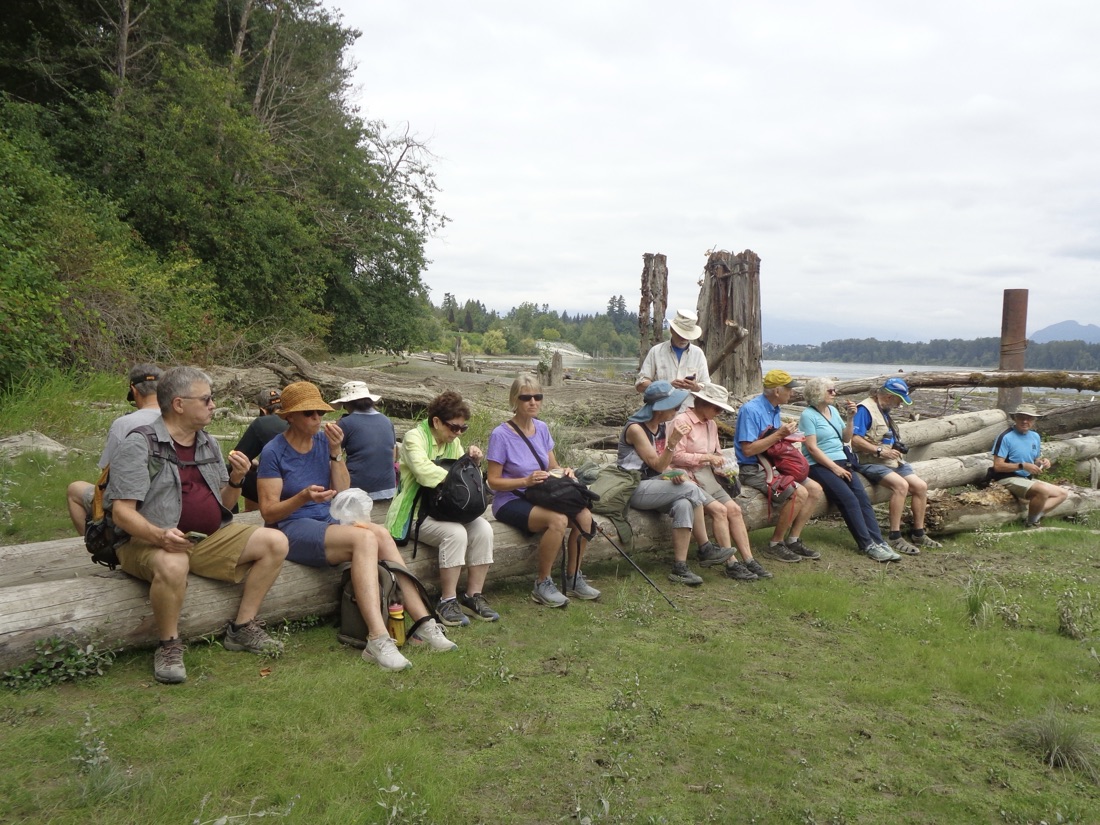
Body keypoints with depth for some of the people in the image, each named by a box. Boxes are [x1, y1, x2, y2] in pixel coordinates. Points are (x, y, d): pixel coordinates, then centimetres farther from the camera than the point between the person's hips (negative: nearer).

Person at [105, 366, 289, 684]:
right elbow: (122, 511, -16)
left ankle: (242, 629, 0)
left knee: (275, 542, -8)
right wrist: (160, 535, -34)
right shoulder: (139, 445, -9)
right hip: (148, 541, -7)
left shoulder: (208, 444, 13)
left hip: (209, 539, 7)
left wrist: (235, 480, -6)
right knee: (172, 566, -41)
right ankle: (169, 647, -15)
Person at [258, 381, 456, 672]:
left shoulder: (323, 440, 8)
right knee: (365, 538, -31)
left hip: (328, 521, 5)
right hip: (295, 530, -5)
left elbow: (343, 493, 4)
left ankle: (423, 623, -26)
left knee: (381, 534, -25)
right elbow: (269, 512, -9)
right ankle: (378, 639, -40)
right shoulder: (274, 452, -6)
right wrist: (304, 496, -26)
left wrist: (335, 452, -7)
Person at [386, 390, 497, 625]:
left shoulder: (453, 441, 13)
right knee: (455, 533, -33)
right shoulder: (415, 437, -11)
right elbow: (424, 471, -29)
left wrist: (473, 462, -2)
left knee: (484, 529, -19)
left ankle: (473, 595, -9)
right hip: (418, 512, -7)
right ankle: (447, 601, -21)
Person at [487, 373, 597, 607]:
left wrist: (564, 472, -8)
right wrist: (526, 481, -25)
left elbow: (552, 467, 15)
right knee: (558, 520, -32)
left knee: (584, 515, -19)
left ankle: (573, 579, 0)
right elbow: (494, 481, -12)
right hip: (510, 502, -6)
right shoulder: (501, 435, -13)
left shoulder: (542, 428, 6)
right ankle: (542, 585, -14)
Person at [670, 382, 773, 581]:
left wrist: (720, 462, 2)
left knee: (734, 509, -10)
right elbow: (676, 456, -18)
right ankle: (731, 564, -17)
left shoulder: (711, 424, 15)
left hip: (707, 477, 8)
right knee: (719, 510, -23)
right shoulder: (682, 421, -12)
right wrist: (706, 457, -17)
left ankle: (749, 560, -8)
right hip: (688, 478, -8)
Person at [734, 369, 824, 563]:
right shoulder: (751, 410, -17)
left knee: (815, 490, 0)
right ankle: (775, 545, -11)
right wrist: (779, 434, -20)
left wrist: (786, 432, 2)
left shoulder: (774, 409, 13)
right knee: (799, 493, -25)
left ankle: (793, 540, 3)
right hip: (753, 470, -10)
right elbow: (748, 450, -23)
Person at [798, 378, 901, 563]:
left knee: (862, 496, -16)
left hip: (841, 461, 7)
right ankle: (867, 545, -21)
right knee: (849, 498, -24)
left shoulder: (833, 410, 17)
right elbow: (812, 448, -13)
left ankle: (878, 542, -19)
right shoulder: (808, 415, -6)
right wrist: (834, 468, -16)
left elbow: (846, 438, 18)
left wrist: (850, 417, 4)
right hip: (820, 466, -7)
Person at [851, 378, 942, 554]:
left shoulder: (885, 410, 17)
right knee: (901, 485, -29)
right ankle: (894, 537, -24)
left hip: (892, 462, 9)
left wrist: (897, 449, 11)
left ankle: (918, 534, 9)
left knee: (921, 486, -3)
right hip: (871, 463, -9)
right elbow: (855, 439, -22)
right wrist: (880, 451, -21)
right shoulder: (866, 409, -13)